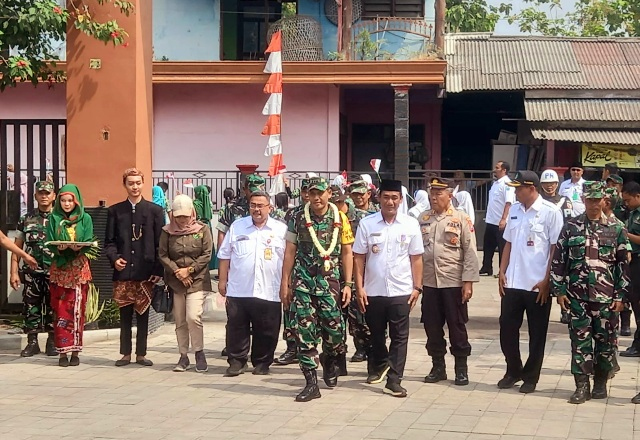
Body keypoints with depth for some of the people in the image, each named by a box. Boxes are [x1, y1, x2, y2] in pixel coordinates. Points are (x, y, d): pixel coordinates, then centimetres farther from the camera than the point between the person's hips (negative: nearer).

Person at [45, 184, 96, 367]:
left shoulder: (85, 219, 6)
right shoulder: (54, 219, 8)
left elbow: (89, 244, -1)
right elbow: (49, 244, 3)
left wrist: (79, 247, -21)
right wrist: (59, 248, -18)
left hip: (79, 269, -1)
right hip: (59, 269, 1)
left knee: (77, 310, -3)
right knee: (60, 311, -3)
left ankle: (75, 351, 3)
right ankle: (63, 352, 0)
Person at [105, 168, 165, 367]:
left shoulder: (155, 210, 5)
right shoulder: (115, 211, 9)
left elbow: (160, 243, 2)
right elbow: (109, 241, 9)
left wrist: (158, 270, -6)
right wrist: (114, 258, -10)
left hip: (145, 272, -1)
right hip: (123, 271, 1)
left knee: (143, 314, 5)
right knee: (125, 314, 6)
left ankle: (141, 354, 13)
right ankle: (126, 353, 15)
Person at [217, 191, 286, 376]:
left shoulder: (281, 229, 3)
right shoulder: (237, 227, 8)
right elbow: (225, 256, 11)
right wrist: (222, 280, 7)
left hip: (269, 292, -1)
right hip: (238, 290, 1)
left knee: (266, 331, 5)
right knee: (237, 328, 4)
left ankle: (262, 362, 19)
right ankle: (236, 361, 14)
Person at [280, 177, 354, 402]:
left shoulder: (340, 219, 3)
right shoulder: (298, 219, 3)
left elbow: (347, 253, 6)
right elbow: (290, 251, 6)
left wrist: (348, 284, 1)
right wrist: (285, 283, 2)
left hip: (329, 282, 0)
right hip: (302, 282, 1)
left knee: (334, 328, -2)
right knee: (305, 331, -2)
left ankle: (330, 363, 30)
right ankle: (311, 383, 3)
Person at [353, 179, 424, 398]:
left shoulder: (410, 224, 0)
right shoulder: (367, 224, -1)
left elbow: (416, 258, 3)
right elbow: (359, 258, 1)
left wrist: (417, 287, -1)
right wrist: (359, 287, -4)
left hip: (401, 291, -1)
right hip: (373, 290, 1)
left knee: (399, 337, -1)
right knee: (376, 334, 16)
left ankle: (394, 380, 4)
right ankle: (379, 366, 40)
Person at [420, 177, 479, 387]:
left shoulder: (461, 218, -4)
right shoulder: (423, 218, 8)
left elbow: (470, 252, -6)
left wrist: (468, 281, -12)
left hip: (453, 282, -4)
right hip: (429, 282, 4)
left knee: (457, 326, 3)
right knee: (432, 327, 9)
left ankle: (461, 368, 13)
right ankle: (438, 367, 21)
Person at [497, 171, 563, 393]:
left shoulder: (550, 212, -9)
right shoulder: (514, 210, 8)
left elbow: (556, 249, -9)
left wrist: (547, 281, -12)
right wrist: (502, 272, 6)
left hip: (538, 285, -5)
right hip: (512, 283, 5)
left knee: (537, 334, 6)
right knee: (507, 329, 9)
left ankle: (530, 377, 18)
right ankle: (513, 371, 26)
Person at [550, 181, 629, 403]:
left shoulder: (616, 229, 2)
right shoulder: (571, 227, 4)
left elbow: (623, 264, 3)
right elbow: (559, 260, 5)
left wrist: (620, 295, -2)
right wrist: (559, 290, 0)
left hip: (606, 296, 0)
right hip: (578, 295, 0)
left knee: (606, 340, 7)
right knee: (580, 340, 0)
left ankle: (600, 383, 22)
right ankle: (582, 386, 6)